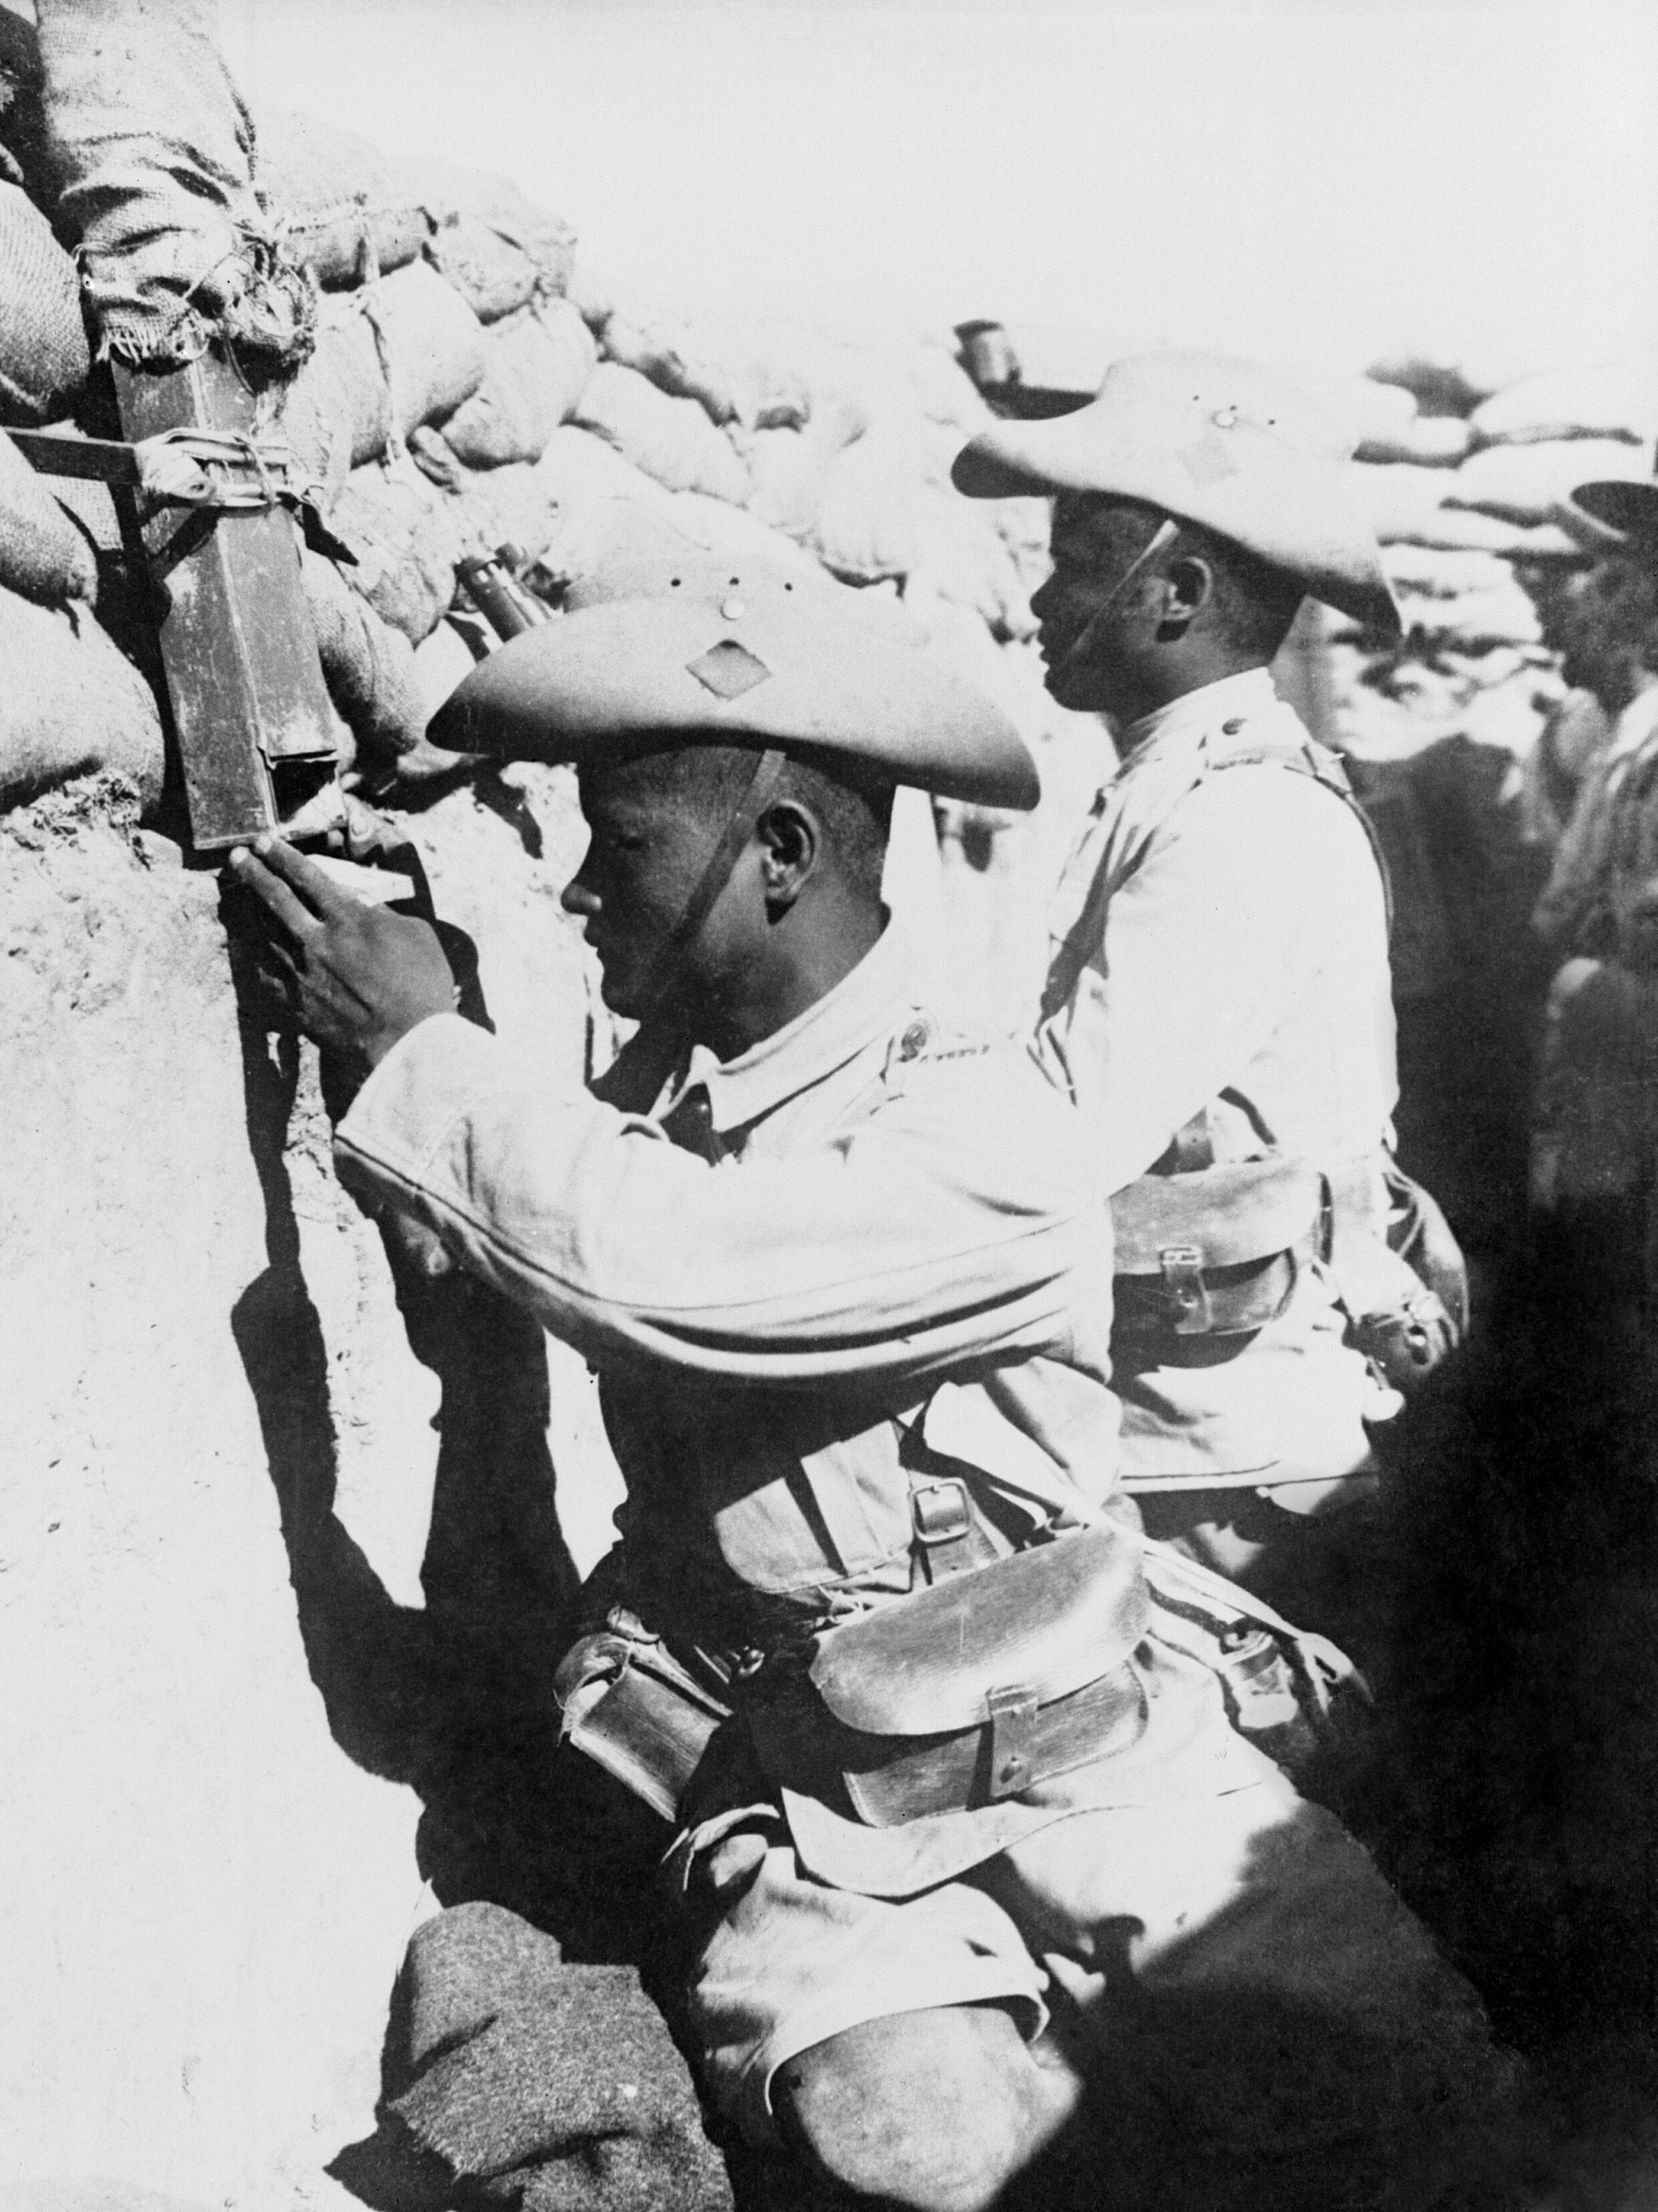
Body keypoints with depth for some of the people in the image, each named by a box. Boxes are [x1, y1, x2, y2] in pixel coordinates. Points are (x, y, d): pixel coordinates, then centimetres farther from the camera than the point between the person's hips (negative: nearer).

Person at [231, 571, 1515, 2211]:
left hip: (1086, 1769, -2)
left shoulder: (988, 1140, -18)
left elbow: (668, 1260, -30)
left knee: (1386, 2075, -17)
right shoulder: (642, 1100, -1)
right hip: (806, 1818, 2)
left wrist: (418, 1050, -19)